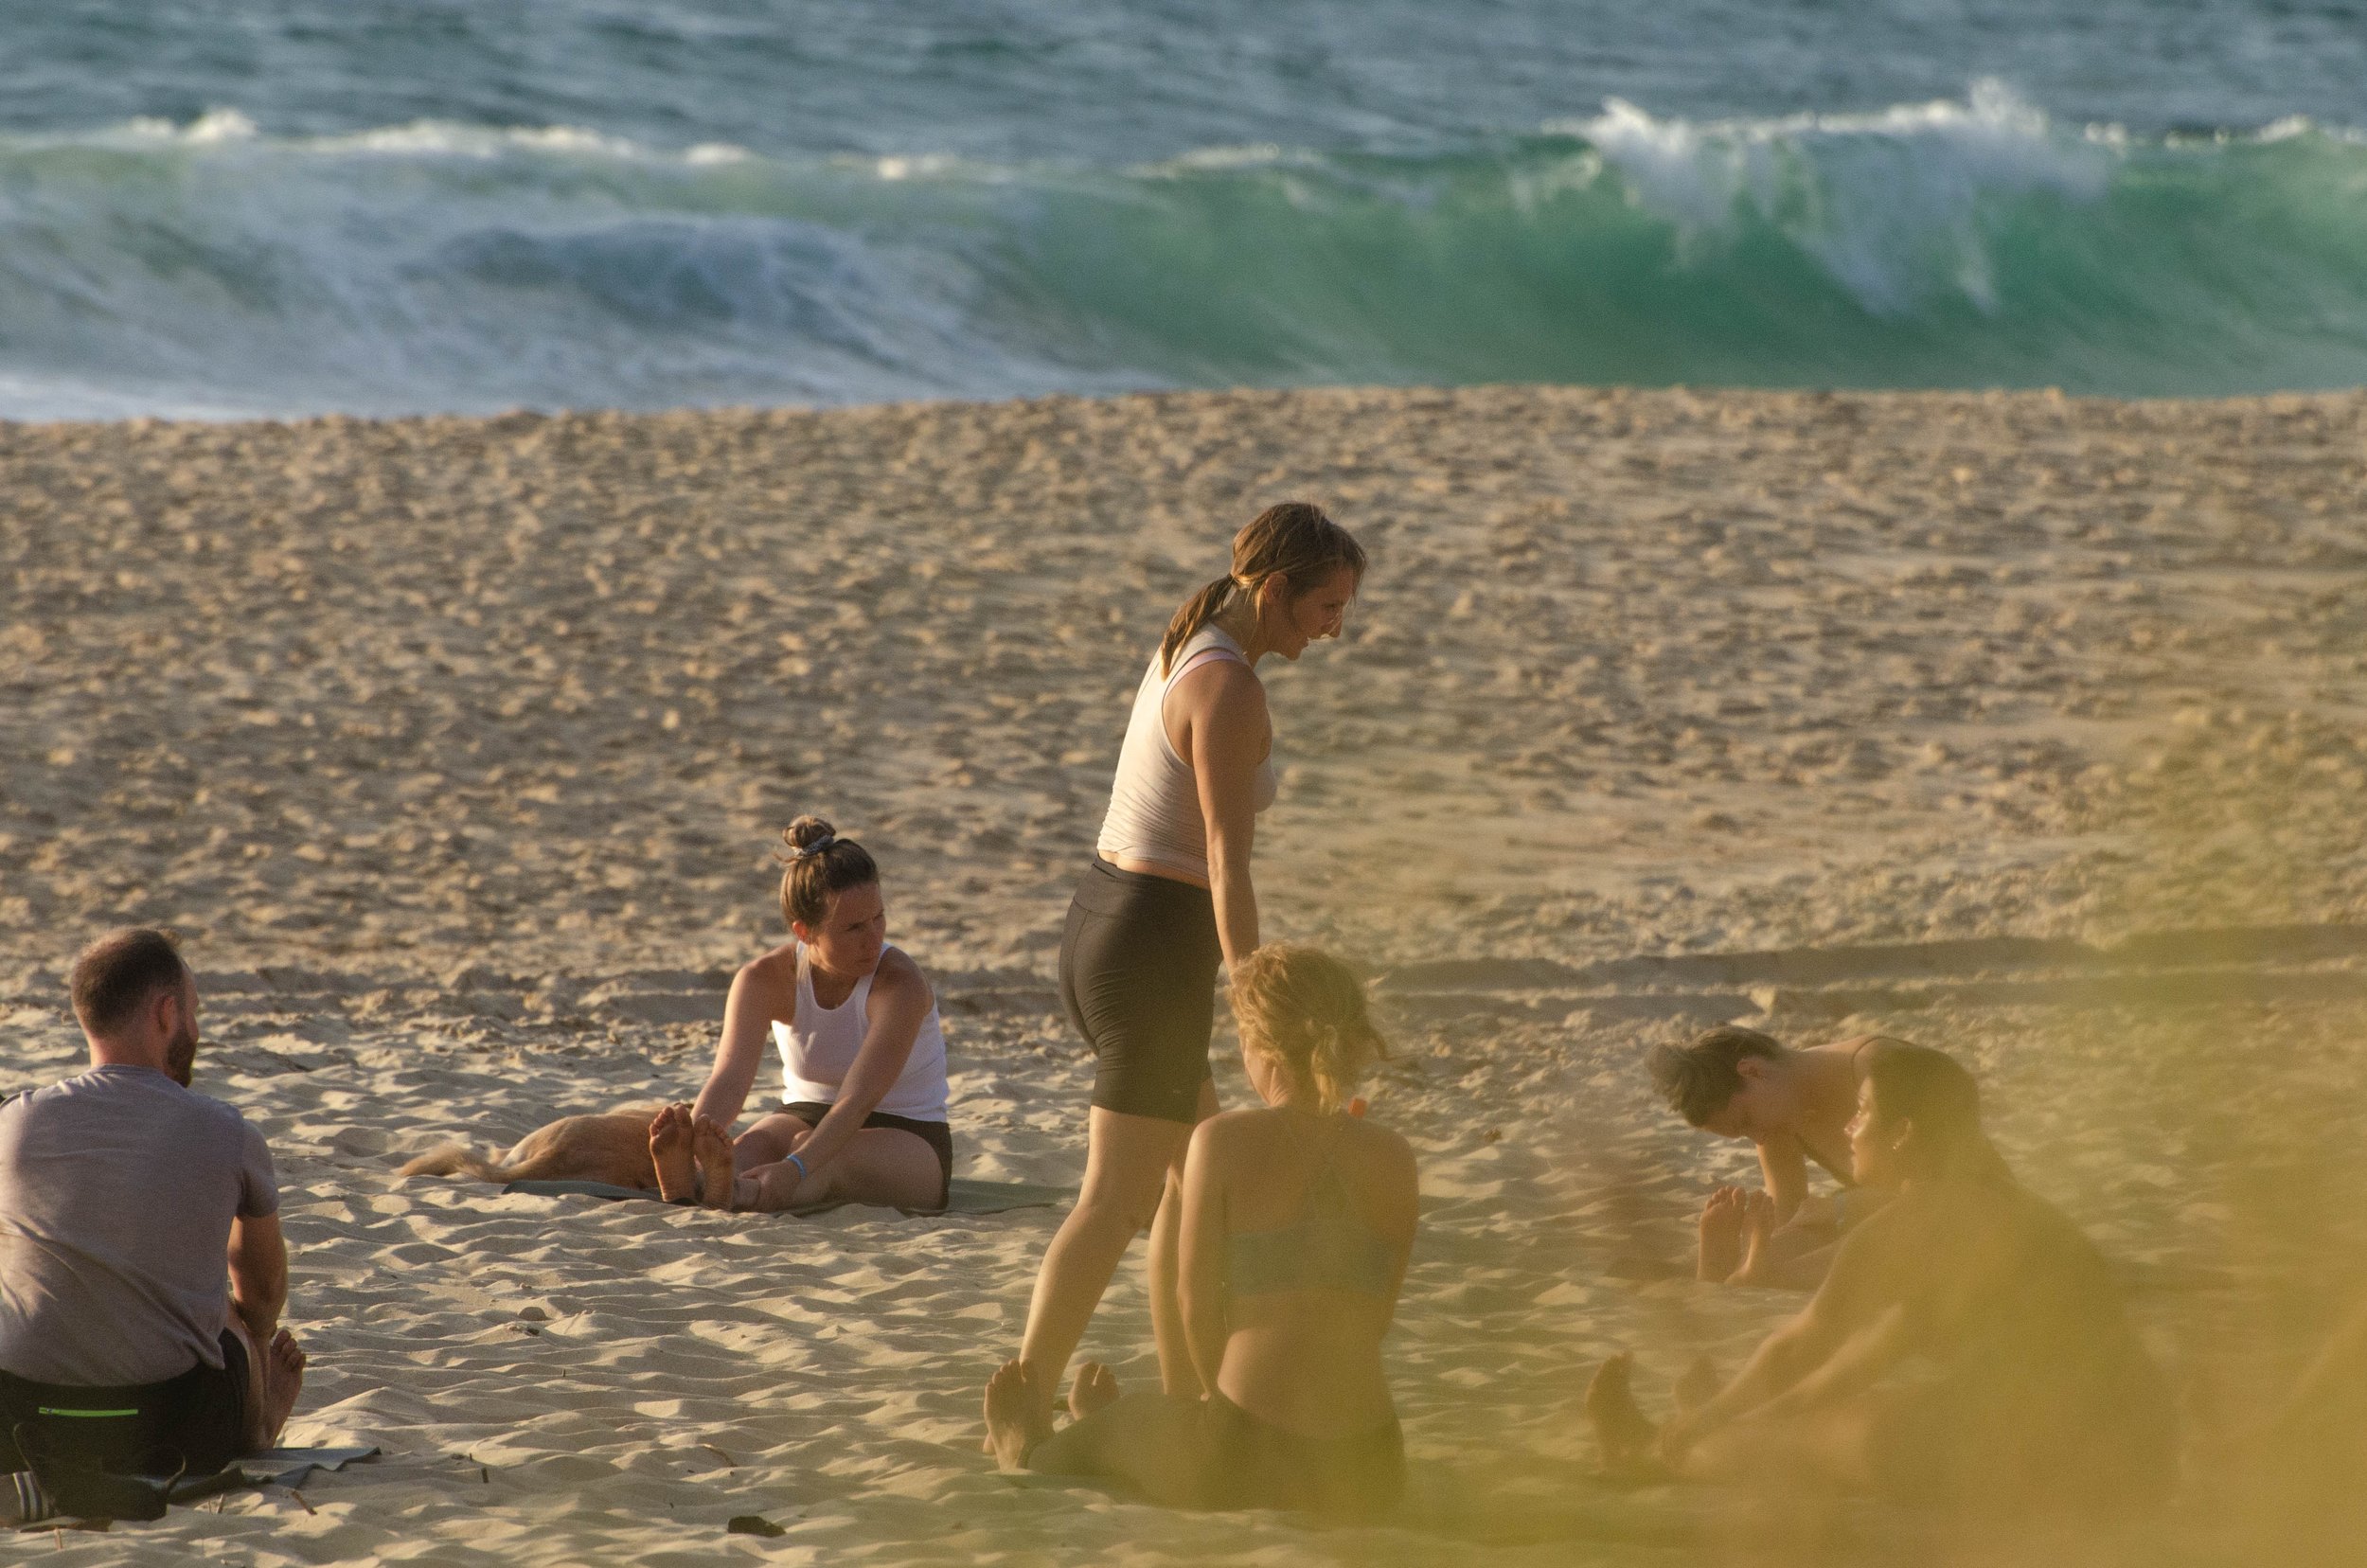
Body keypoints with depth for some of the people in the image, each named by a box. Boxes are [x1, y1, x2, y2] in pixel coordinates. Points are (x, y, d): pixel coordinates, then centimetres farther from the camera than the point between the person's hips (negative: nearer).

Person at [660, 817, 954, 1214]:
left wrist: (794, 1170, -53)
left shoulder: (900, 985, -24)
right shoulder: (763, 979, -14)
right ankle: (687, 1184, -66)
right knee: (757, 1141, -32)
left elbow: (858, 1099, -36)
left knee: (820, 1153, -37)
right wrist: (689, 1144, -50)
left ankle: (740, 1193, -70)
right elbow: (730, 1075, -28)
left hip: (907, 1140, -3)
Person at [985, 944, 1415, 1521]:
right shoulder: (1393, 1160, 2)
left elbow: (1198, 1302, -4)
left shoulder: (1224, 1141, -10)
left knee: (1123, 1424, 33)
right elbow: (1374, 1319, 10)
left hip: (1246, 1470, -4)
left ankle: (1028, 1455, 66)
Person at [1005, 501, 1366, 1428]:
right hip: (1157, 950, -10)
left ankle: (1183, 1399, 24)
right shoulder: (1230, 690, -17)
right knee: (1114, 1205, -7)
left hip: (1099, 924, 10)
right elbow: (1228, 866, -21)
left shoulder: (1184, 654, 12)